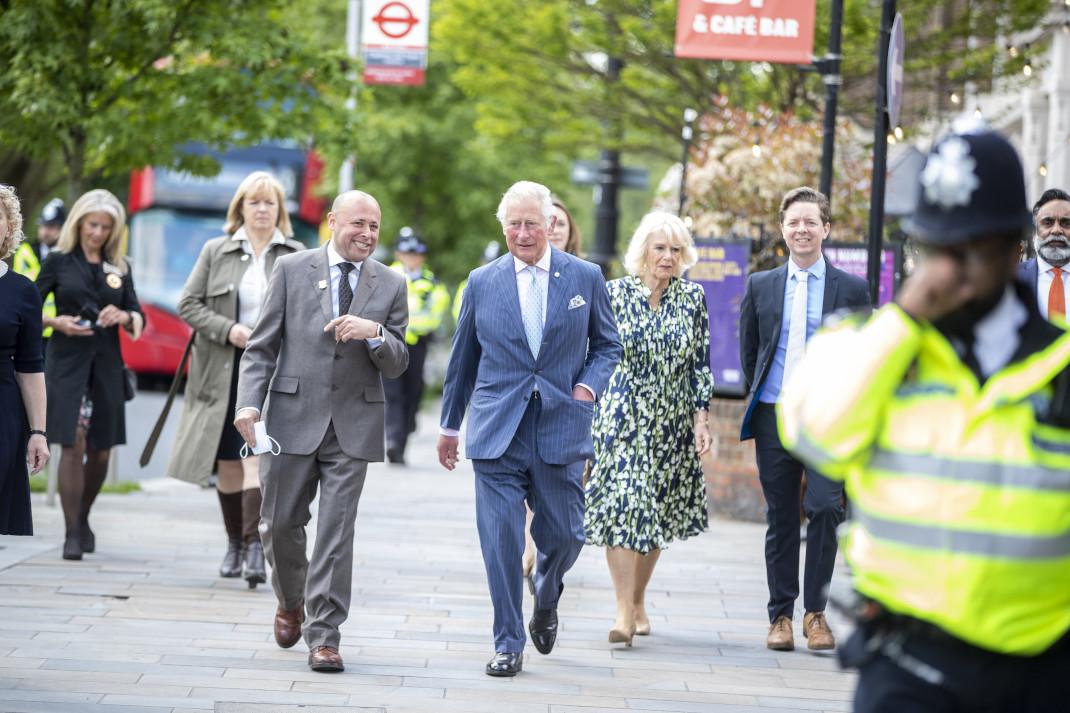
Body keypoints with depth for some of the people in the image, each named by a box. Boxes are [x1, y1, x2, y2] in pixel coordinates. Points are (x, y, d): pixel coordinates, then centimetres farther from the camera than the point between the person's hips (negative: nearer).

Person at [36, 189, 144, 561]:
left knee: (101, 448, 6)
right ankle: (72, 534, -11)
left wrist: (123, 317, -10)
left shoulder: (119, 268, 11)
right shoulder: (59, 261, 3)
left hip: (106, 363, 3)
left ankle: (83, 519, 29)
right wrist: (58, 322, -13)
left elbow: (139, 318, 11)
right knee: (74, 444, -12)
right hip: (67, 362, -3)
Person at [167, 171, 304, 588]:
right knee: (228, 462, 8)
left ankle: (255, 549, -20)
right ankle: (234, 544, 24)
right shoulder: (216, 252, 6)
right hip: (224, 370, 2)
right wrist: (228, 330, -10)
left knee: (258, 458, -16)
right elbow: (188, 304, 4)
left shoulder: (296, 257, 5)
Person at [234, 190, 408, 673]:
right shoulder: (291, 270, 2)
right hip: (292, 417, 0)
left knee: (337, 531, -4)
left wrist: (374, 333, -17)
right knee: (280, 524, 8)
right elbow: (262, 347, 2)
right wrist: (250, 402, -12)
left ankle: (324, 635, -1)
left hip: (354, 425, 0)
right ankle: (291, 603, 36)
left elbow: (397, 365, 4)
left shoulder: (390, 285, 6)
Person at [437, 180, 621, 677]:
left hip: (561, 430, 0)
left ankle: (546, 600, 37)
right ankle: (508, 644, 4)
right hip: (498, 432, 0)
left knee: (564, 536, 4)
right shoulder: (482, 282, 6)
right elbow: (463, 358, 15)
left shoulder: (585, 278, 4)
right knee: (500, 541, -5)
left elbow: (608, 346, 13)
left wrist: (589, 384, -6)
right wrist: (449, 424, 20)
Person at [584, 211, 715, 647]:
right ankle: (624, 614, -16)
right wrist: (587, 413, 1)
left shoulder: (692, 298, 4)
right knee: (623, 505, -13)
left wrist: (701, 418, 0)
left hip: (671, 423, 3)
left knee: (657, 513, 9)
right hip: (621, 416, -3)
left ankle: (638, 601, 25)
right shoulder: (614, 294, -1)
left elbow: (701, 364, 6)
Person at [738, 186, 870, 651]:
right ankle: (781, 616, 12)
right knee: (780, 520, 5)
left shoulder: (851, 290, 5)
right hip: (774, 418, 2)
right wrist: (759, 397, 12)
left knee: (826, 509, -16)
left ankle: (816, 612, -5)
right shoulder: (760, 286, 10)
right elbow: (749, 351, 17)